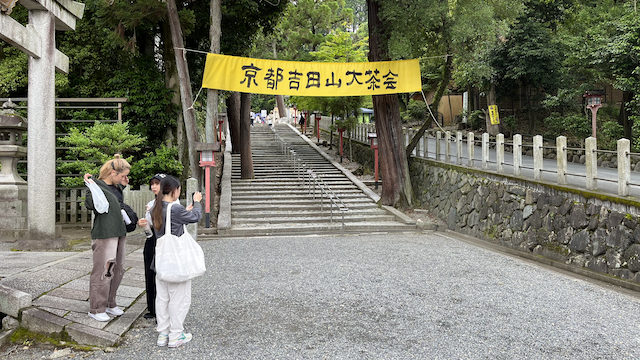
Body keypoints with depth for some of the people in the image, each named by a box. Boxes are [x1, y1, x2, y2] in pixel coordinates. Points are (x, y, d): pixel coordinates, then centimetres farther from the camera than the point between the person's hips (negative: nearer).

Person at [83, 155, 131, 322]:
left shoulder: (116, 187, 14)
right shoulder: (97, 185, -11)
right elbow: (90, 204, -24)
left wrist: (122, 186, 18)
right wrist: (90, 184, -24)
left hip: (119, 232, 9)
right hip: (104, 233, -9)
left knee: (117, 270, 14)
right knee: (103, 271, -5)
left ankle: (109, 304, 27)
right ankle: (96, 309, 6)